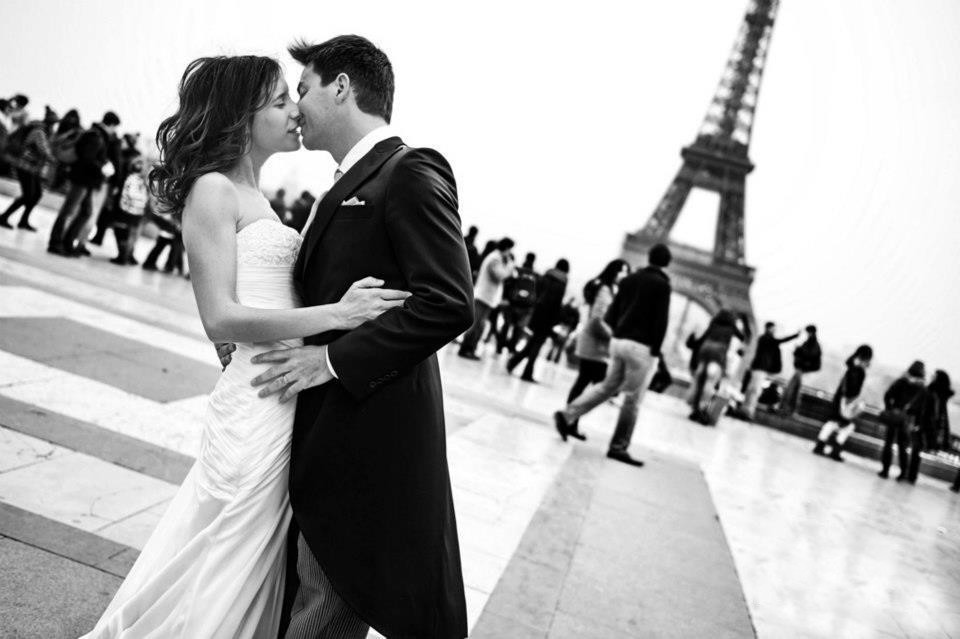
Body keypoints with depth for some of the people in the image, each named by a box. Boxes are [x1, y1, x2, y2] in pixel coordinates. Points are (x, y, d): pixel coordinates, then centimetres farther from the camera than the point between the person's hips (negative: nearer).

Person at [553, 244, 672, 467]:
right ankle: (618, 447, 6)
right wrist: (655, 351, -9)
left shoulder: (629, 279, 12)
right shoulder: (662, 285, -7)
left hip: (619, 341, 7)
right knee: (633, 399, 2)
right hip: (641, 346, -7)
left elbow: (613, 310, 13)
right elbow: (661, 320, -12)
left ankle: (567, 415, 10)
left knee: (608, 386, 18)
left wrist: (617, 331, 16)